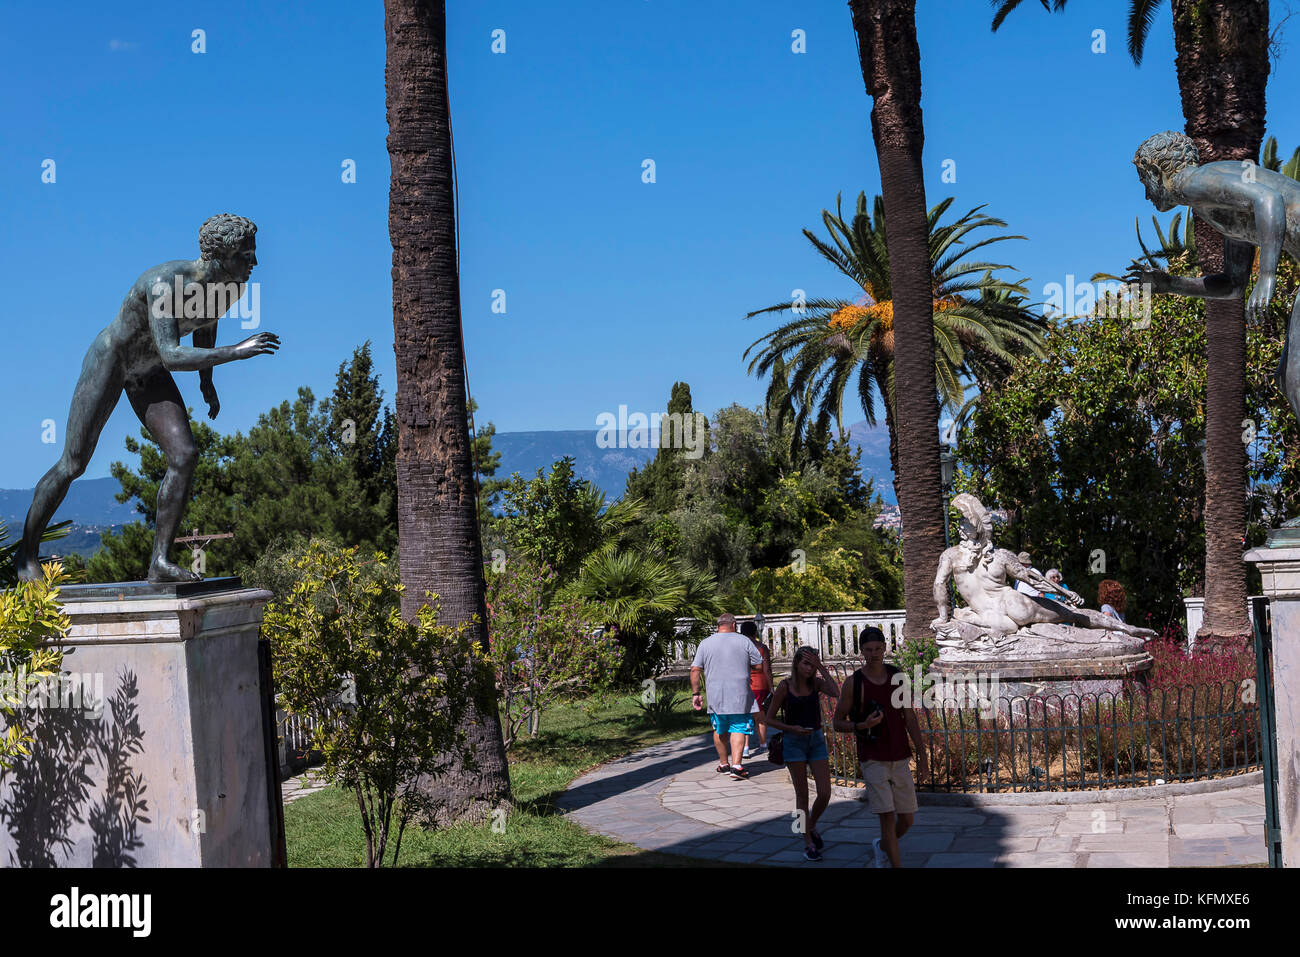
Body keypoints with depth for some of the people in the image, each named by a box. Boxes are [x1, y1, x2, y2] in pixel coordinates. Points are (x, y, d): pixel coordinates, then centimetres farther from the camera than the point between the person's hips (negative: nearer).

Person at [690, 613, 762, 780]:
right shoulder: (743, 641, 0)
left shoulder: (705, 643, 6)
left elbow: (695, 669, 2)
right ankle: (736, 765, -14)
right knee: (738, 729, 0)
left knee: (720, 730, 16)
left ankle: (724, 764, 26)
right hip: (739, 696, -2)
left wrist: (695, 693, 7)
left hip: (715, 696, 2)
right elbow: (760, 664, 3)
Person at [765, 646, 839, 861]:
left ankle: (811, 827, 25)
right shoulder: (785, 687, -7)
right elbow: (770, 719, -3)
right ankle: (808, 844, 9)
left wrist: (821, 668, -19)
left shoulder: (816, 683, 1)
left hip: (817, 740, 3)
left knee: (825, 793, -4)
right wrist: (793, 729, -17)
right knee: (802, 795, 0)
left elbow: (835, 693, -21)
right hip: (794, 742, -3)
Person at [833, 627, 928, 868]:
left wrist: (922, 754, 7)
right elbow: (838, 722, 1)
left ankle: (881, 847, 36)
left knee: (907, 819, 7)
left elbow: (909, 717, 9)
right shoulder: (853, 683, -6)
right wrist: (861, 726, -19)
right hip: (873, 760, -4)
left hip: (900, 759, 4)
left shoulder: (897, 676, 4)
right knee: (888, 818, -10)